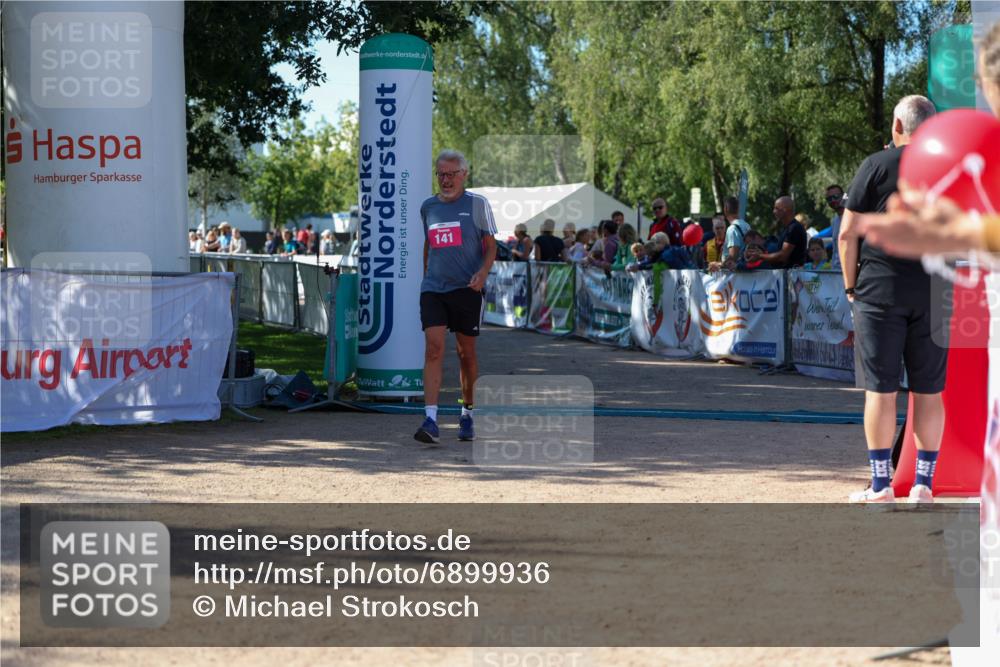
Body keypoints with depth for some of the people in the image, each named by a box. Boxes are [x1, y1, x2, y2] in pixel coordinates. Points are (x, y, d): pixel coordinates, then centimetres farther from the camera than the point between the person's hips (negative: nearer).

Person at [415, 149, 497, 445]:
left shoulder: (477, 203, 0)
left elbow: (491, 245, 0)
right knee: (433, 348, -13)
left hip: (467, 288, -2)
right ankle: (430, 420, -20)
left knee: (466, 353, 7)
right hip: (433, 288, 2)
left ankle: (467, 415, 25)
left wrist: (483, 272, -16)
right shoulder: (428, 207, 11)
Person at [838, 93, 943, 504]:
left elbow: (848, 232, -4)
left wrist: (851, 286, 5)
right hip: (936, 294, 3)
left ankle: (881, 485, 1)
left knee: (881, 390, 1)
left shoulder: (877, 165, -2)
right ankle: (924, 485, 9)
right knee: (929, 392, 7)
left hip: (881, 289, -3)